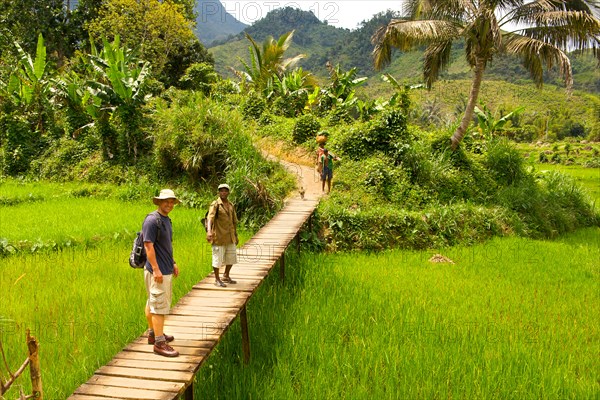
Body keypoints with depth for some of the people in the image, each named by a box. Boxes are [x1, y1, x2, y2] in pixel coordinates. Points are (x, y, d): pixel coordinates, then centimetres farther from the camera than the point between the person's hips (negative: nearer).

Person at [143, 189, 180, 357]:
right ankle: (159, 342, -1)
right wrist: (156, 269, -23)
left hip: (166, 269, 10)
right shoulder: (152, 220, -17)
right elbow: (148, 246, -21)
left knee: (153, 303, 20)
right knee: (160, 306, -6)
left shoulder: (166, 219, 14)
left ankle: (153, 333, 31)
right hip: (157, 271, -10)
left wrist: (173, 263, 24)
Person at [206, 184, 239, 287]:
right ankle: (217, 280, 15)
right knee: (218, 258, 0)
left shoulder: (231, 205, 11)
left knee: (231, 257, 15)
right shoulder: (215, 204, -10)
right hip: (219, 236, -7)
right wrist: (209, 231, -41)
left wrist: (236, 235, 21)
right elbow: (210, 218, -25)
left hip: (230, 237, 7)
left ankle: (226, 276, 34)